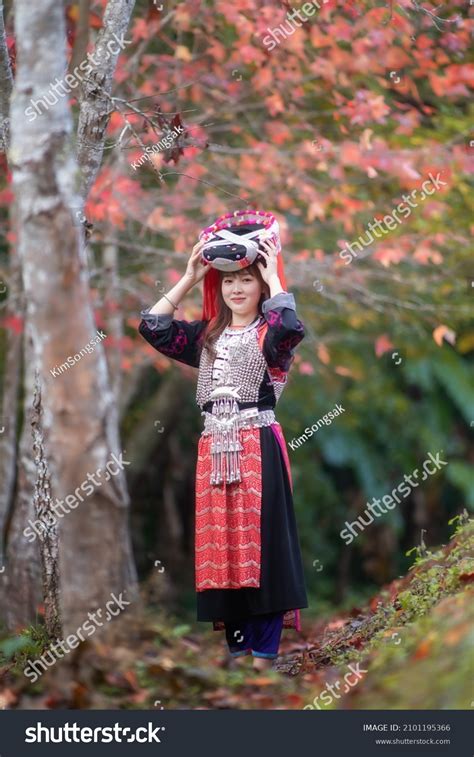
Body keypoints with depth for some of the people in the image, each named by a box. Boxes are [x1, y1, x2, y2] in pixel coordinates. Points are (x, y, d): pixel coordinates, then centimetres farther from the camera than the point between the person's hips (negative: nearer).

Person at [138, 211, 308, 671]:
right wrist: (188, 279, 8)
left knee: (260, 541, -8)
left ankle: (264, 654, -6)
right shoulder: (207, 336, 15)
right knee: (221, 544, 5)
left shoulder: (269, 333, 0)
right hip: (214, 448, 5)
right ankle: (238, 649, 12)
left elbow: (291, 326, -24)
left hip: (258, 447, -5)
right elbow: (152, 327, 9)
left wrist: (273, 276, -12)